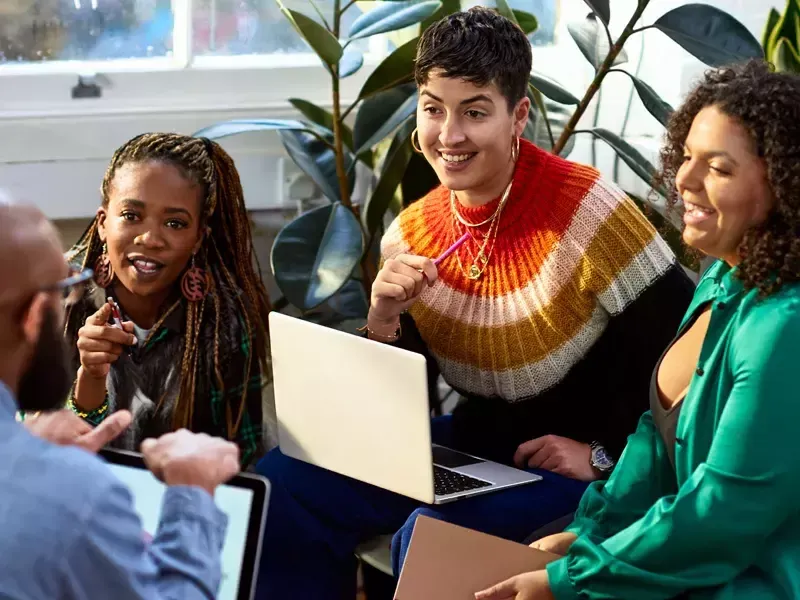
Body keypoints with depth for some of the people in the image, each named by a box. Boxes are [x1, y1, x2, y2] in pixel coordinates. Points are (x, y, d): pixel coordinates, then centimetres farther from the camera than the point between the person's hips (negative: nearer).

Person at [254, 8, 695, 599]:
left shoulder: (585, 207, -19)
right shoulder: (411, 237, 0)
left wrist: (605, 453, -16)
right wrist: (385, 322, -14)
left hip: (582, 470, -6)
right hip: (475, 444, 6)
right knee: (284, 482, -8)